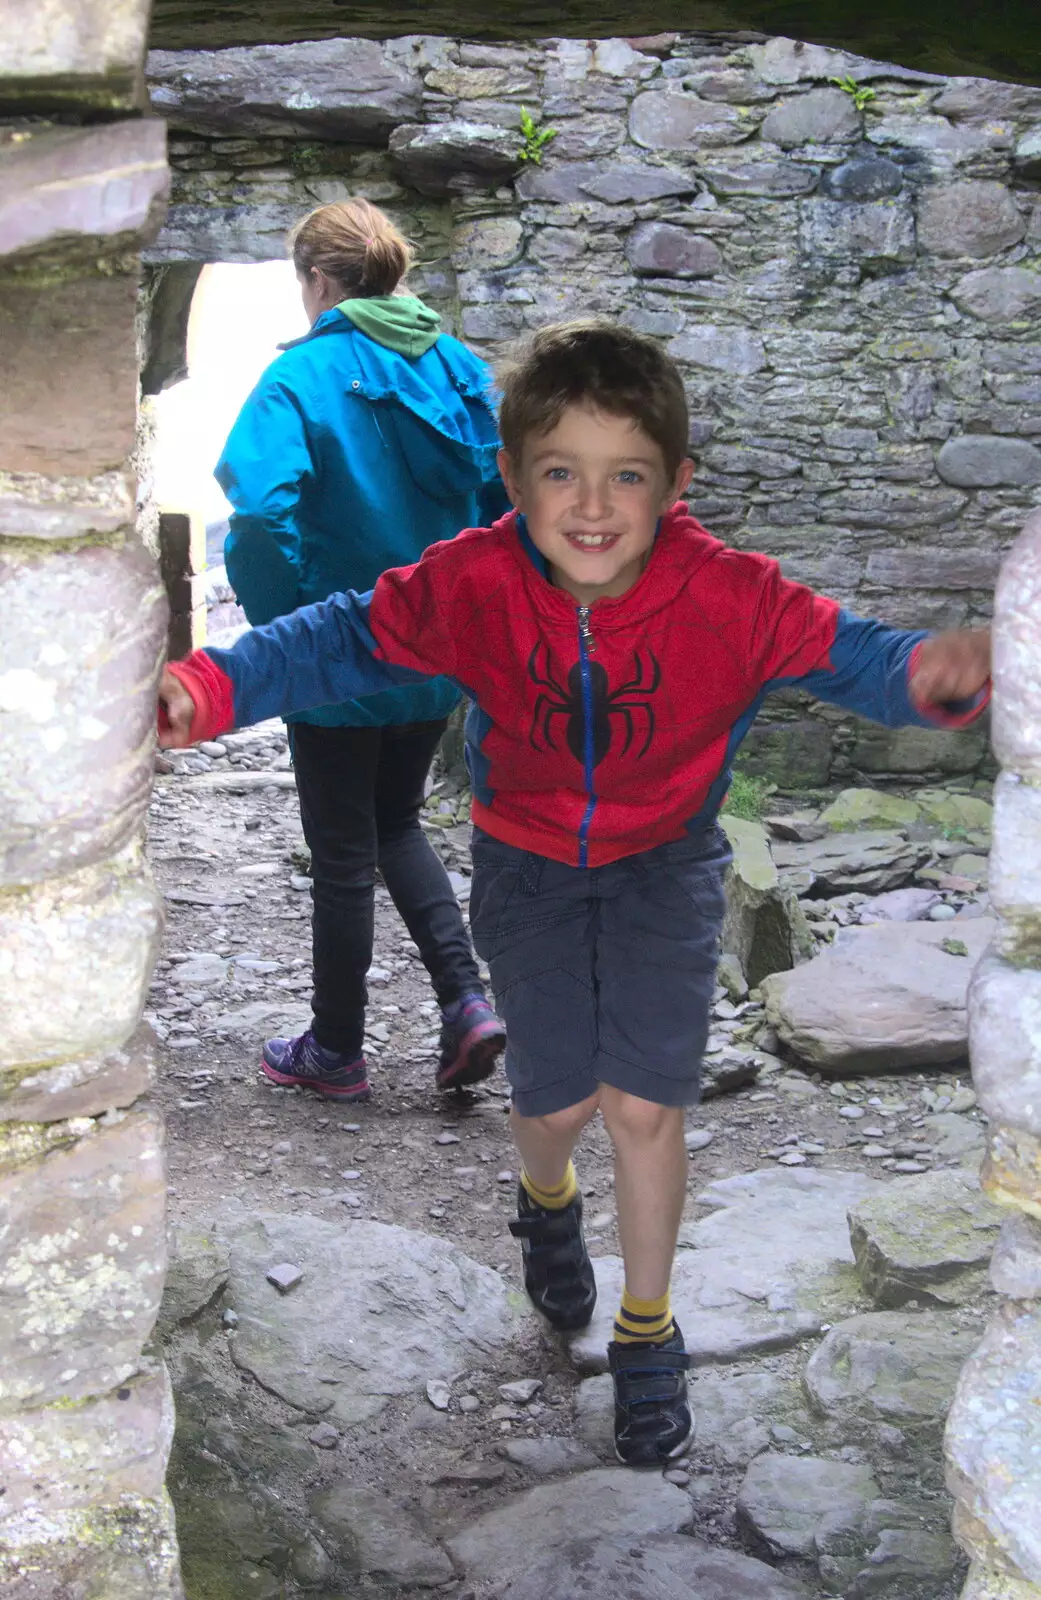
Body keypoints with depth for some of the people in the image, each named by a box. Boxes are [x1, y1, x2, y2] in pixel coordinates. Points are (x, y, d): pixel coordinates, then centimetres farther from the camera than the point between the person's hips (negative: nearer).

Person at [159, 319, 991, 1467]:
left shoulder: (729, 596, -26)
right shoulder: (472, 584, -23)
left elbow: (841, 652, -24)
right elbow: (344, 640, -17)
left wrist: (934, 674, -48)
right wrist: (205, 690, -32)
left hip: (665, 863, -1)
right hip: (528, 863, 1)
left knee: (645, 1102, -5)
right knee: (559, 1101, 5)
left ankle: (647, 1334, 21)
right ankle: (547, 1203, 46)